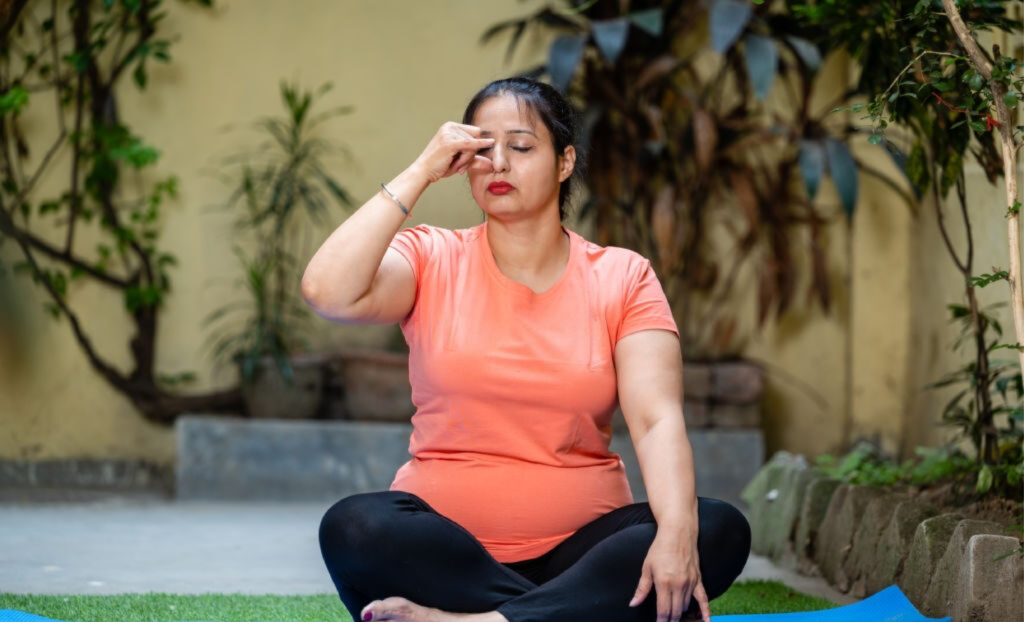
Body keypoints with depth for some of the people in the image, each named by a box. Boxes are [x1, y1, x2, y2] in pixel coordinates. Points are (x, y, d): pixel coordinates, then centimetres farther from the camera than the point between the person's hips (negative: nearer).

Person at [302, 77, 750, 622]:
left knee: (720, 530, -26)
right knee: (354, 527, -32)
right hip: (446, 547, -1)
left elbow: (657, 420, -8)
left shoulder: (623, 278, 5)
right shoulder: (432, 261, 5)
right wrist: (421, 173, -10)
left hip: (581, 544, 1)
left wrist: (677, 533, -28)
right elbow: (326, 292, -16)